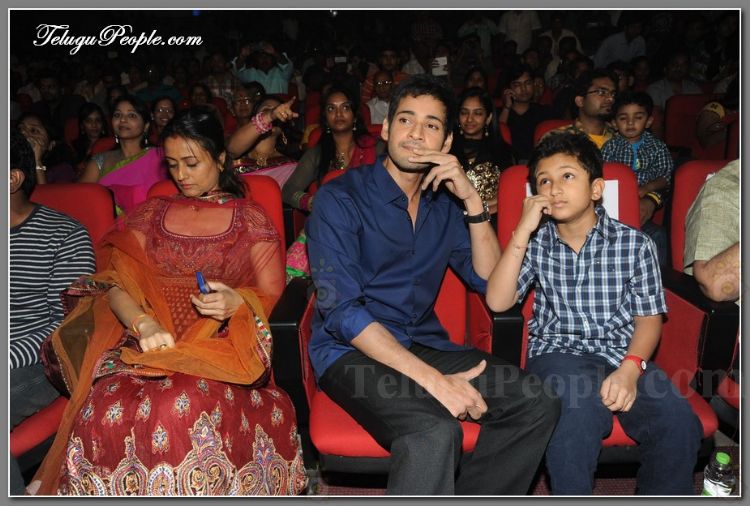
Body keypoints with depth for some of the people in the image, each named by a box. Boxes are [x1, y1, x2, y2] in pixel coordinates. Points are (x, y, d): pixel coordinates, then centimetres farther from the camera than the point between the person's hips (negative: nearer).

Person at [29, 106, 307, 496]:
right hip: (147, 343, 2)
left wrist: (237, 303, -14)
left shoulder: (250, 218, 16)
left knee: (182, 408, -37)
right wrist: (143, 323, -13)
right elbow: (115, 284, 9)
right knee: (105, 413, -31)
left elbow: (272, 298, 10)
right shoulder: (150, 214, 22)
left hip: (219, 344, -2)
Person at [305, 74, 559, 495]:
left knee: (537, 404, -14)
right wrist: (432, 379, -24)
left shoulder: (445, 202, 11)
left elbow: (489, 280, 6)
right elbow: (341, 311, -17)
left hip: (424, 344, 6)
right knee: (435, 432, -34)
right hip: (353, 352, -6)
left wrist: (473, 200, -8)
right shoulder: (340, 199, -8)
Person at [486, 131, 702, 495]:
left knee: (680, 424, -22)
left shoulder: (634, 244, 4)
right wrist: (523, 231, -9)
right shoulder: (535, 243, 6)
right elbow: (497, 302, -6)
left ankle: (661, 495, 6)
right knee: (578, 415, -32)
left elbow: (649, 317, 3)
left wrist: (630, 368, -15)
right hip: (558, 354, -1)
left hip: (622, 354, 2)